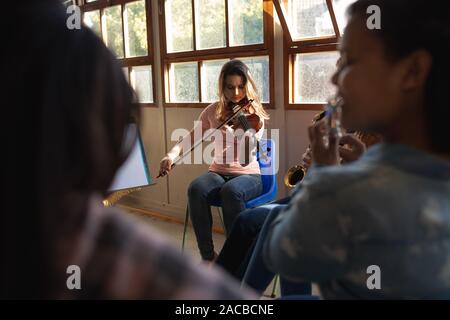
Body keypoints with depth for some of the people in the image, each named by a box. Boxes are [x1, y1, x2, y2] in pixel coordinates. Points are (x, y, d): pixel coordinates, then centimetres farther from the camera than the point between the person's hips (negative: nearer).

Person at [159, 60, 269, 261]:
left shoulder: (254, 115, -7)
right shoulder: (213, 111, 4)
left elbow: (245, 160, -18)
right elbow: (192, 137, 12)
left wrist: (249, 133, -39)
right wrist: (172, 154, -8)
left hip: (248, 175, -3)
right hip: (218, 172, 3)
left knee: (231, 191, -38)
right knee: (196, 190, -30)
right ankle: (208, 256, -14)